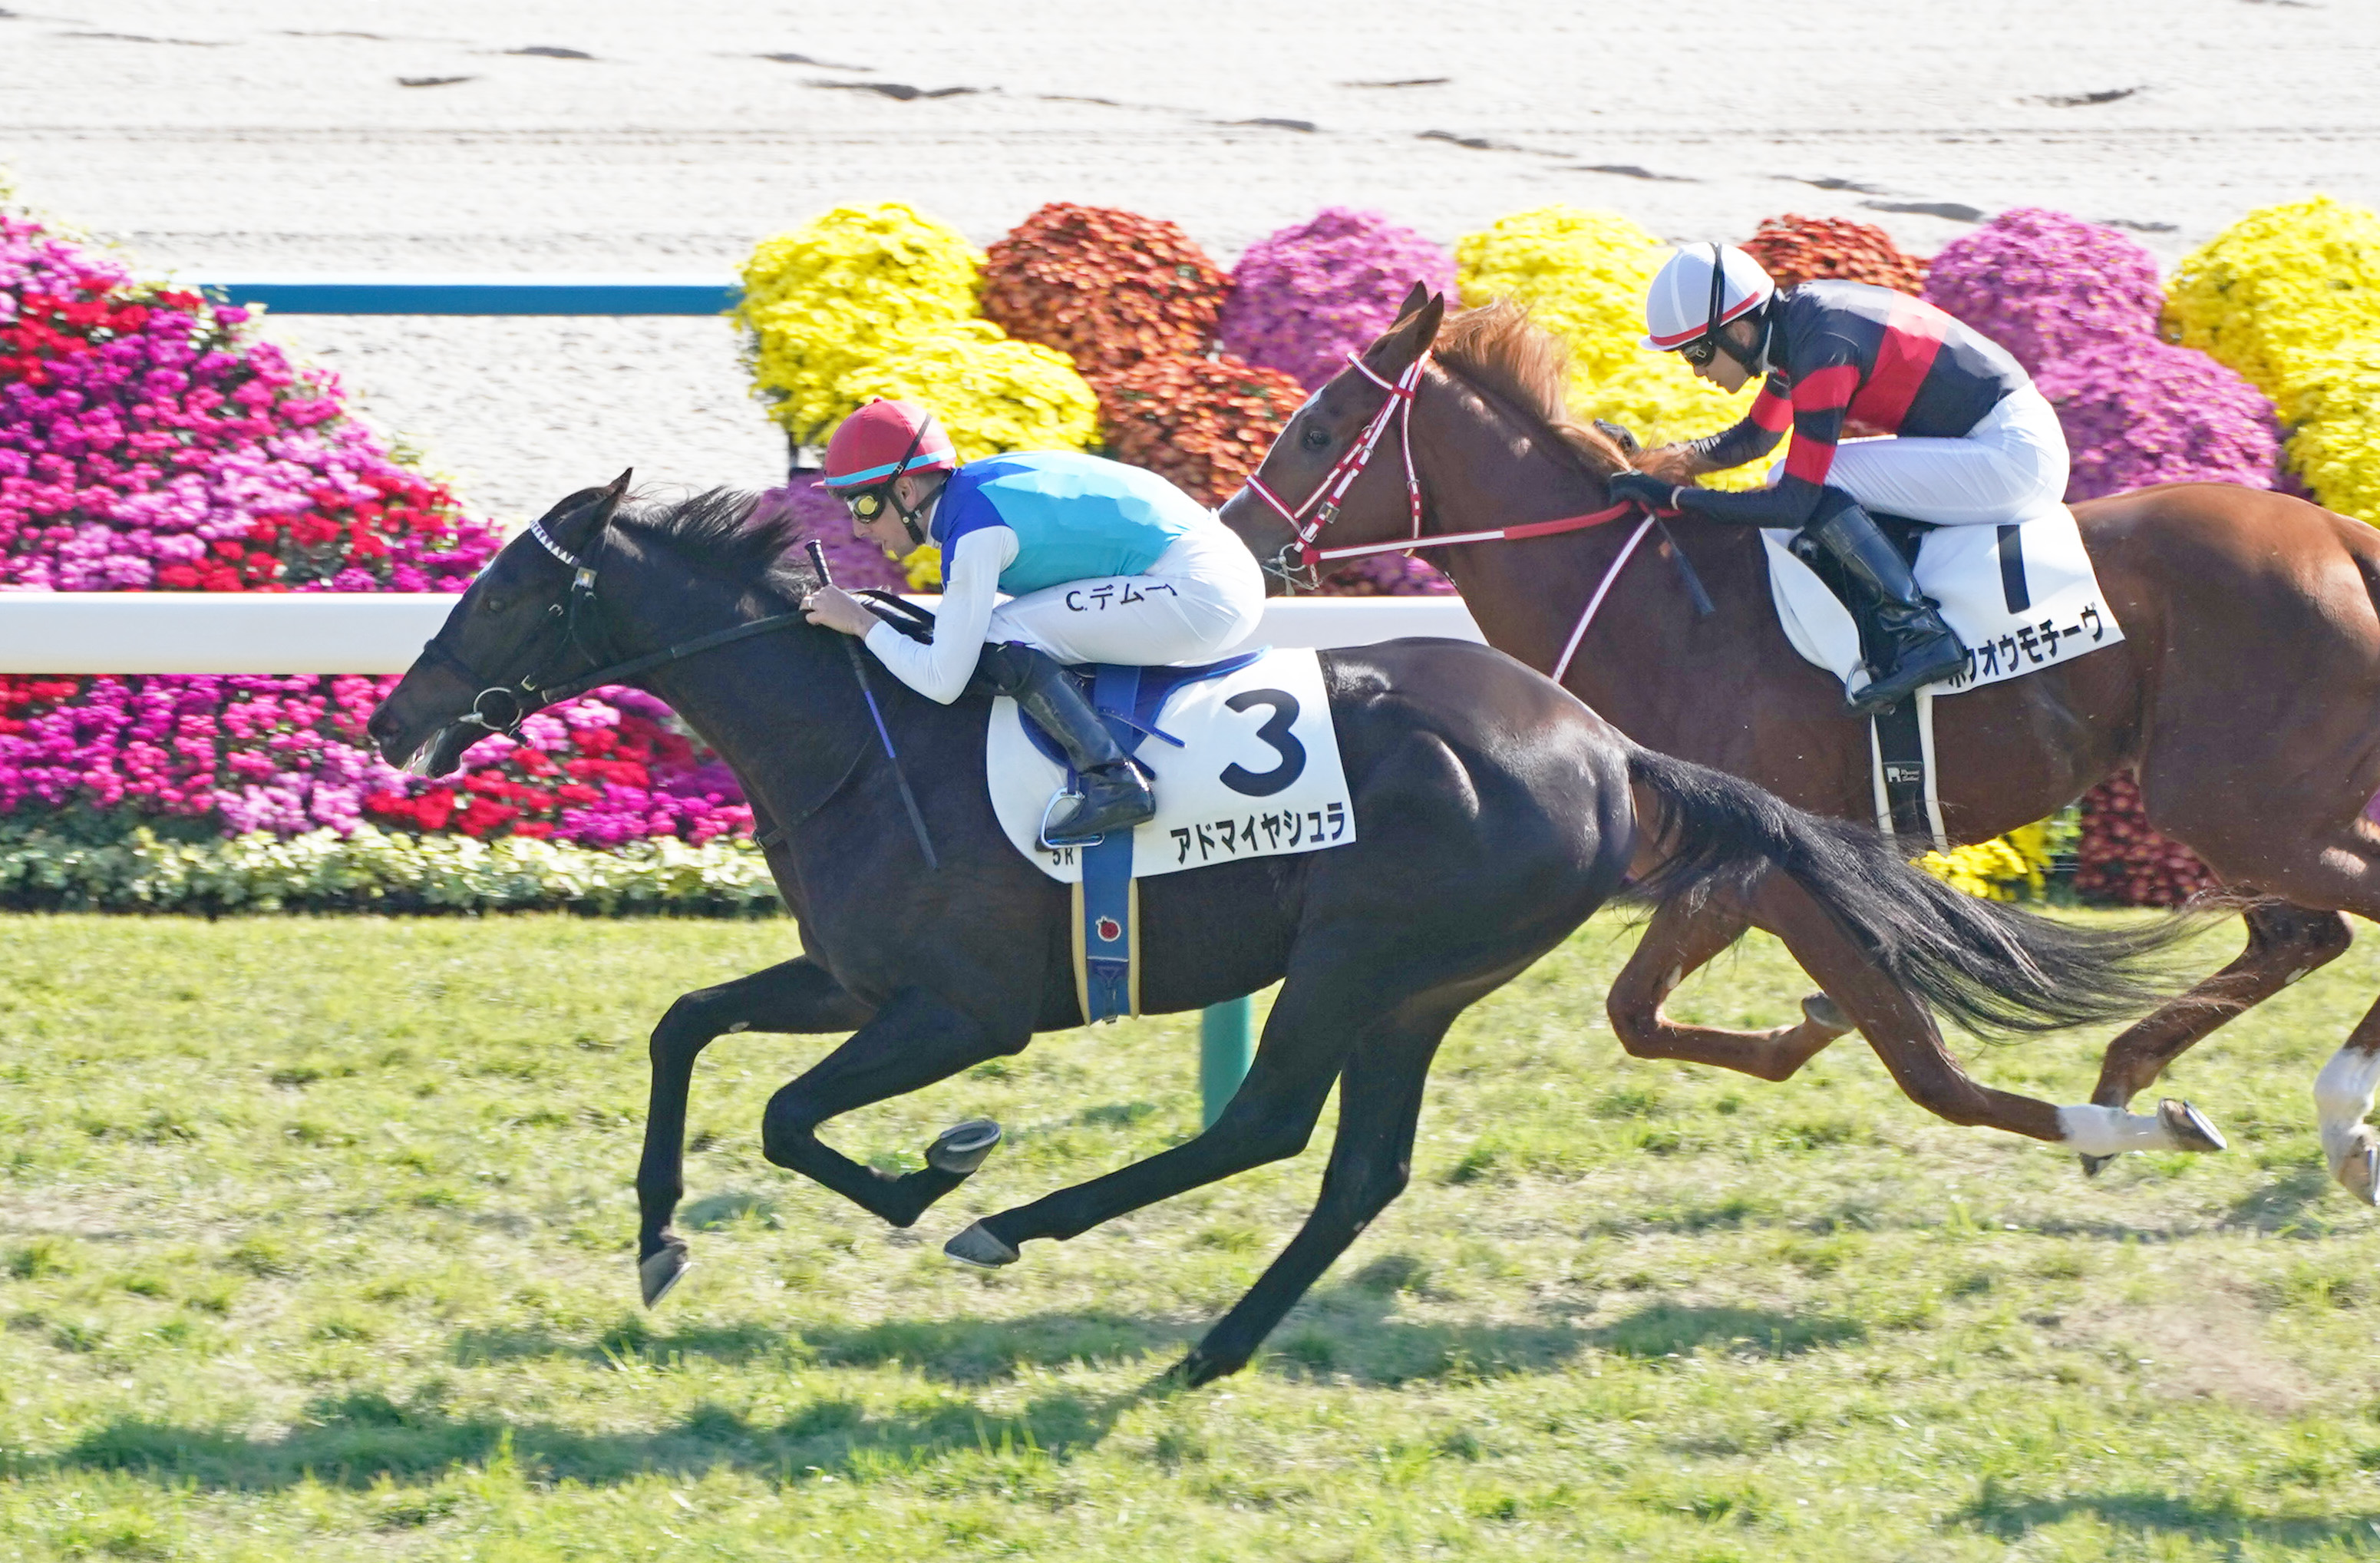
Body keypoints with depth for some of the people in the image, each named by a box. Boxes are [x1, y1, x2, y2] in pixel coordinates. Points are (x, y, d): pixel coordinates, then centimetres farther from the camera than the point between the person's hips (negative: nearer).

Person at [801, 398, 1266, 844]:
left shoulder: (975, 533, -17)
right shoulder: (976, 485, 10)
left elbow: (943, 682, -16)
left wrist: (861, 623, -5)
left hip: (1199, 593, -10)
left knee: (996, 639, -16)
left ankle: (1112, 781, -18)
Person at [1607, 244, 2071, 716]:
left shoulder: (1824, 350, -24)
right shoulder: (1796, 320, 5)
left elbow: (1795, 501, -23)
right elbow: (1755, 437, 20)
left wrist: (1673, 496, -17)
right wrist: (1681, 458, 1)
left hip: (2015, 452, -10)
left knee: (1818, 484, -18)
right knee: (1795, 478, 9)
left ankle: (1917, 634, -15)